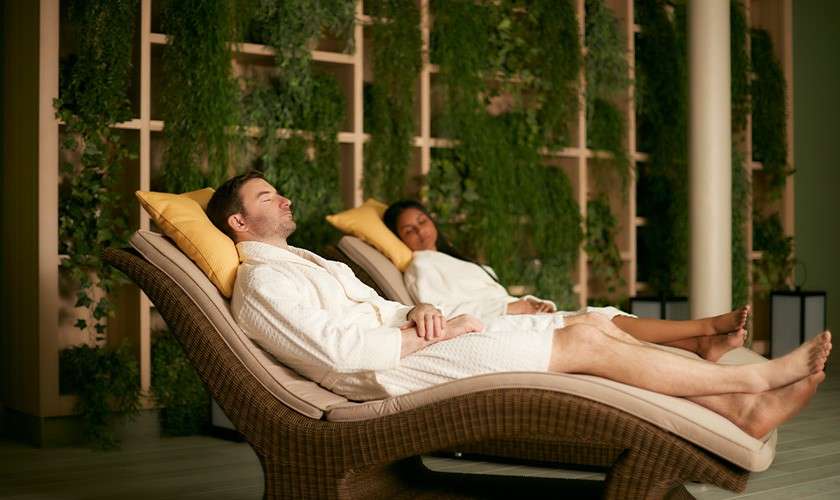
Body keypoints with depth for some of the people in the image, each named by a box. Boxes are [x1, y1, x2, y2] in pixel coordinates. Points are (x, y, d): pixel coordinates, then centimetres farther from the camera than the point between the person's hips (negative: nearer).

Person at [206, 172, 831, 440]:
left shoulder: (306, 264, 26)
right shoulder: (263, 281, -6)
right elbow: (338, 350, -20)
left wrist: (414, 311, 1)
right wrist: (429, 333, -14)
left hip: (411, 346, 10)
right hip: (395, 374, -10)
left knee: (590, 328, -4)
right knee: (586, 342, -15)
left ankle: (743, 410, -5)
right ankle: (756, 377, -5)